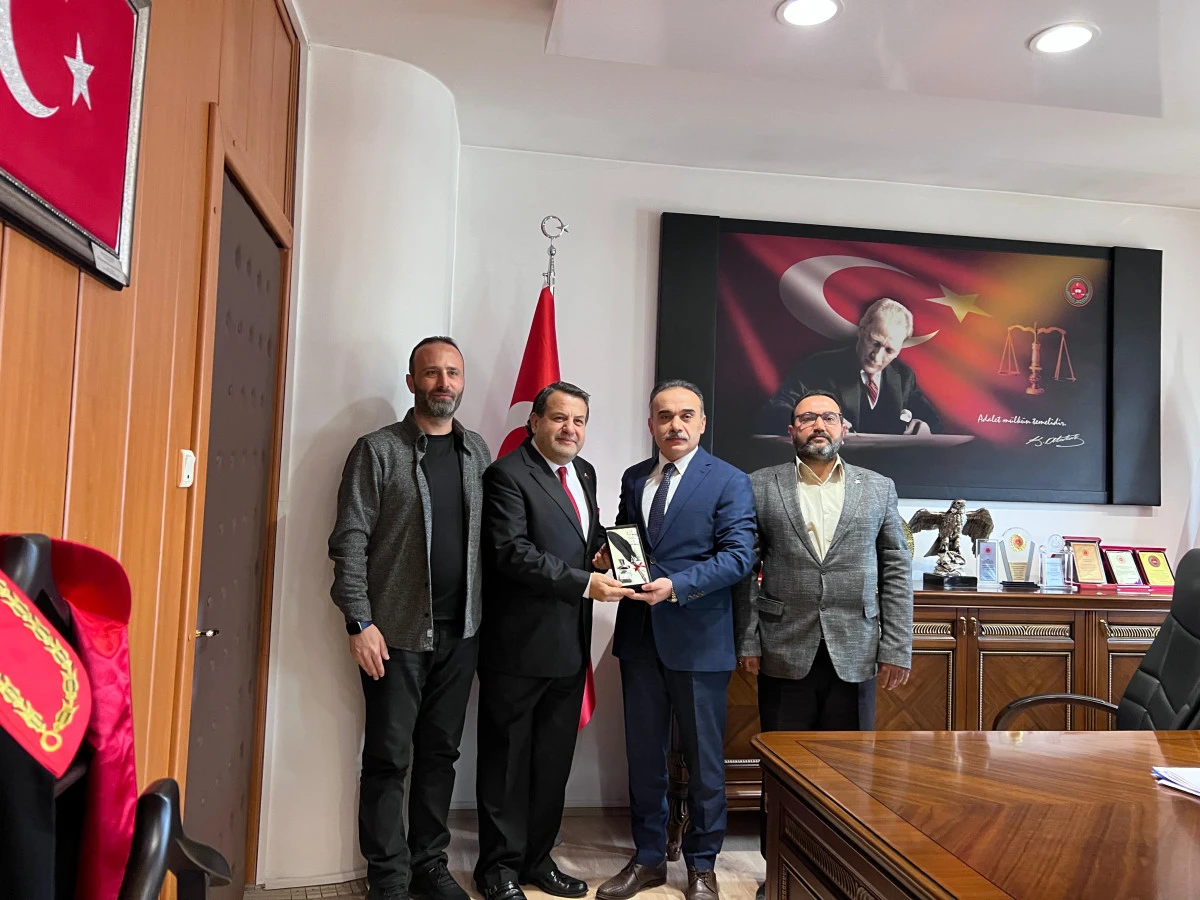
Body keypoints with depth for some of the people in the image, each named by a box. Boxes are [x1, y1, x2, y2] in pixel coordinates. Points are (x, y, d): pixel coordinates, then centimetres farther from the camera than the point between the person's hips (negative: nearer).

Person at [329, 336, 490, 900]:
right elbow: (349, 542, -8)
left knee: (440, 752, 14)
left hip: (460, 631, 4)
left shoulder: (477, 451, 9)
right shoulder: (378, 451, -4)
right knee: (389, 758, 5)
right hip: (397, 631, -4)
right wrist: (360, 623, -13)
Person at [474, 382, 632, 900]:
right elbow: (512, 551, -22)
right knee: (508, 759, 8)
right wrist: (584, 582, -24)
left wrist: (606, 546, 1)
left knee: (554, 759, 17)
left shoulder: (584, 473, 13)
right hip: (520, 644, -7)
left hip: (570, 644, 7)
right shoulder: (508, 474, -12)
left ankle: (537, 858, 33)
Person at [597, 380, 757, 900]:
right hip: (640, 637, 5)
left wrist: (676, 586, -25)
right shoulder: (633, 479, 11)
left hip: (698, 639, -4)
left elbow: (738, 556, -14)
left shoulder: (729, 482, -5)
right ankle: (648, 858, 31)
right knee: (643, 754, 14)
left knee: (704, 758, 9)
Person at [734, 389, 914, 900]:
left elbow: (897, 572, 6)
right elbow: (745, 570, 2)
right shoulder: (760, 487, 3)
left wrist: (897, 649, 0)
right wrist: (748, 642, -3)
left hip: (855, 655, 1)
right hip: (785, 654, -1)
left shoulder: (879, 489, 7)